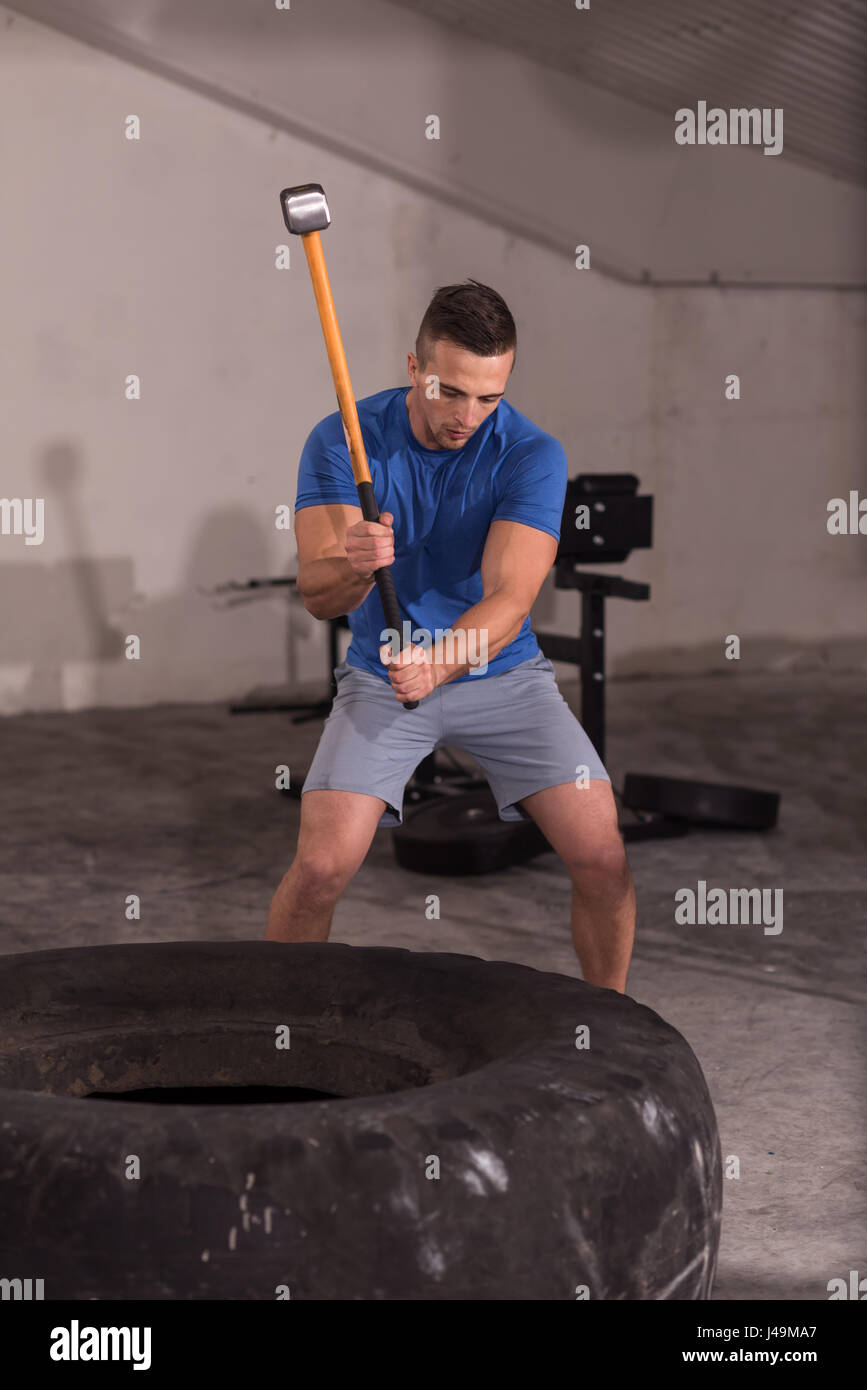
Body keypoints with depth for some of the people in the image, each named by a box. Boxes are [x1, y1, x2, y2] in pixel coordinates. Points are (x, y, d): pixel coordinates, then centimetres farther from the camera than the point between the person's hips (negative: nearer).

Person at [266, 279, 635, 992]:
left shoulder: (532, 454, -13)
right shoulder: (342, 441, -11)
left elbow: (508, 599, -23)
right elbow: (316, 594, -18)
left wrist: (439, 664, -42)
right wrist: (350, 567, -42)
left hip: (503, 674, 1)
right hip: (380, 678, 0)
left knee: (603, 859, -13)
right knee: (320, 867, -18)